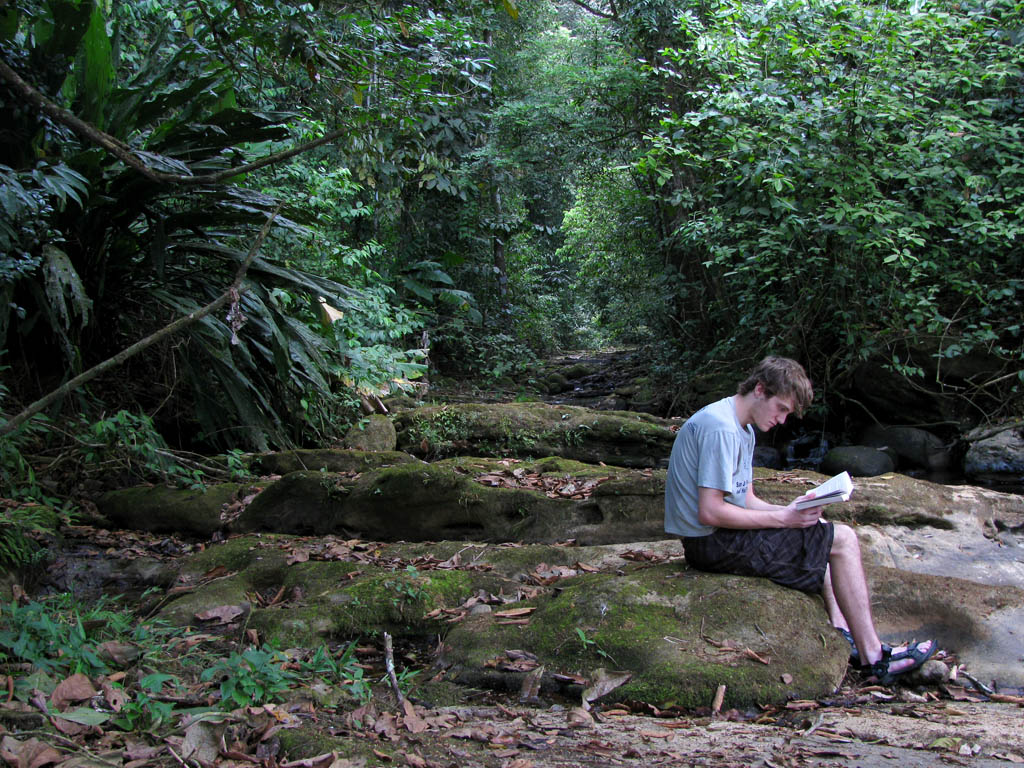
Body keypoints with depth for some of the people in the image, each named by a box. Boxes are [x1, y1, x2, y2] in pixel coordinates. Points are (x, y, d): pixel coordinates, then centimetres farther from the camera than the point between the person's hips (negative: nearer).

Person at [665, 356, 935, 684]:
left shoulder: (743, 429, 15)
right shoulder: (721, 429, -19)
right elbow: (710, 512, -24)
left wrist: (792, 511, -3)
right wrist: (782, 517, -18)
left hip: (713, 538, 11)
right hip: (713, 543, -11)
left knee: (820, 532, 21)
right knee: (843, 539, -6)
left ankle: (842, 633, 11)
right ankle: (873, 657, -3)